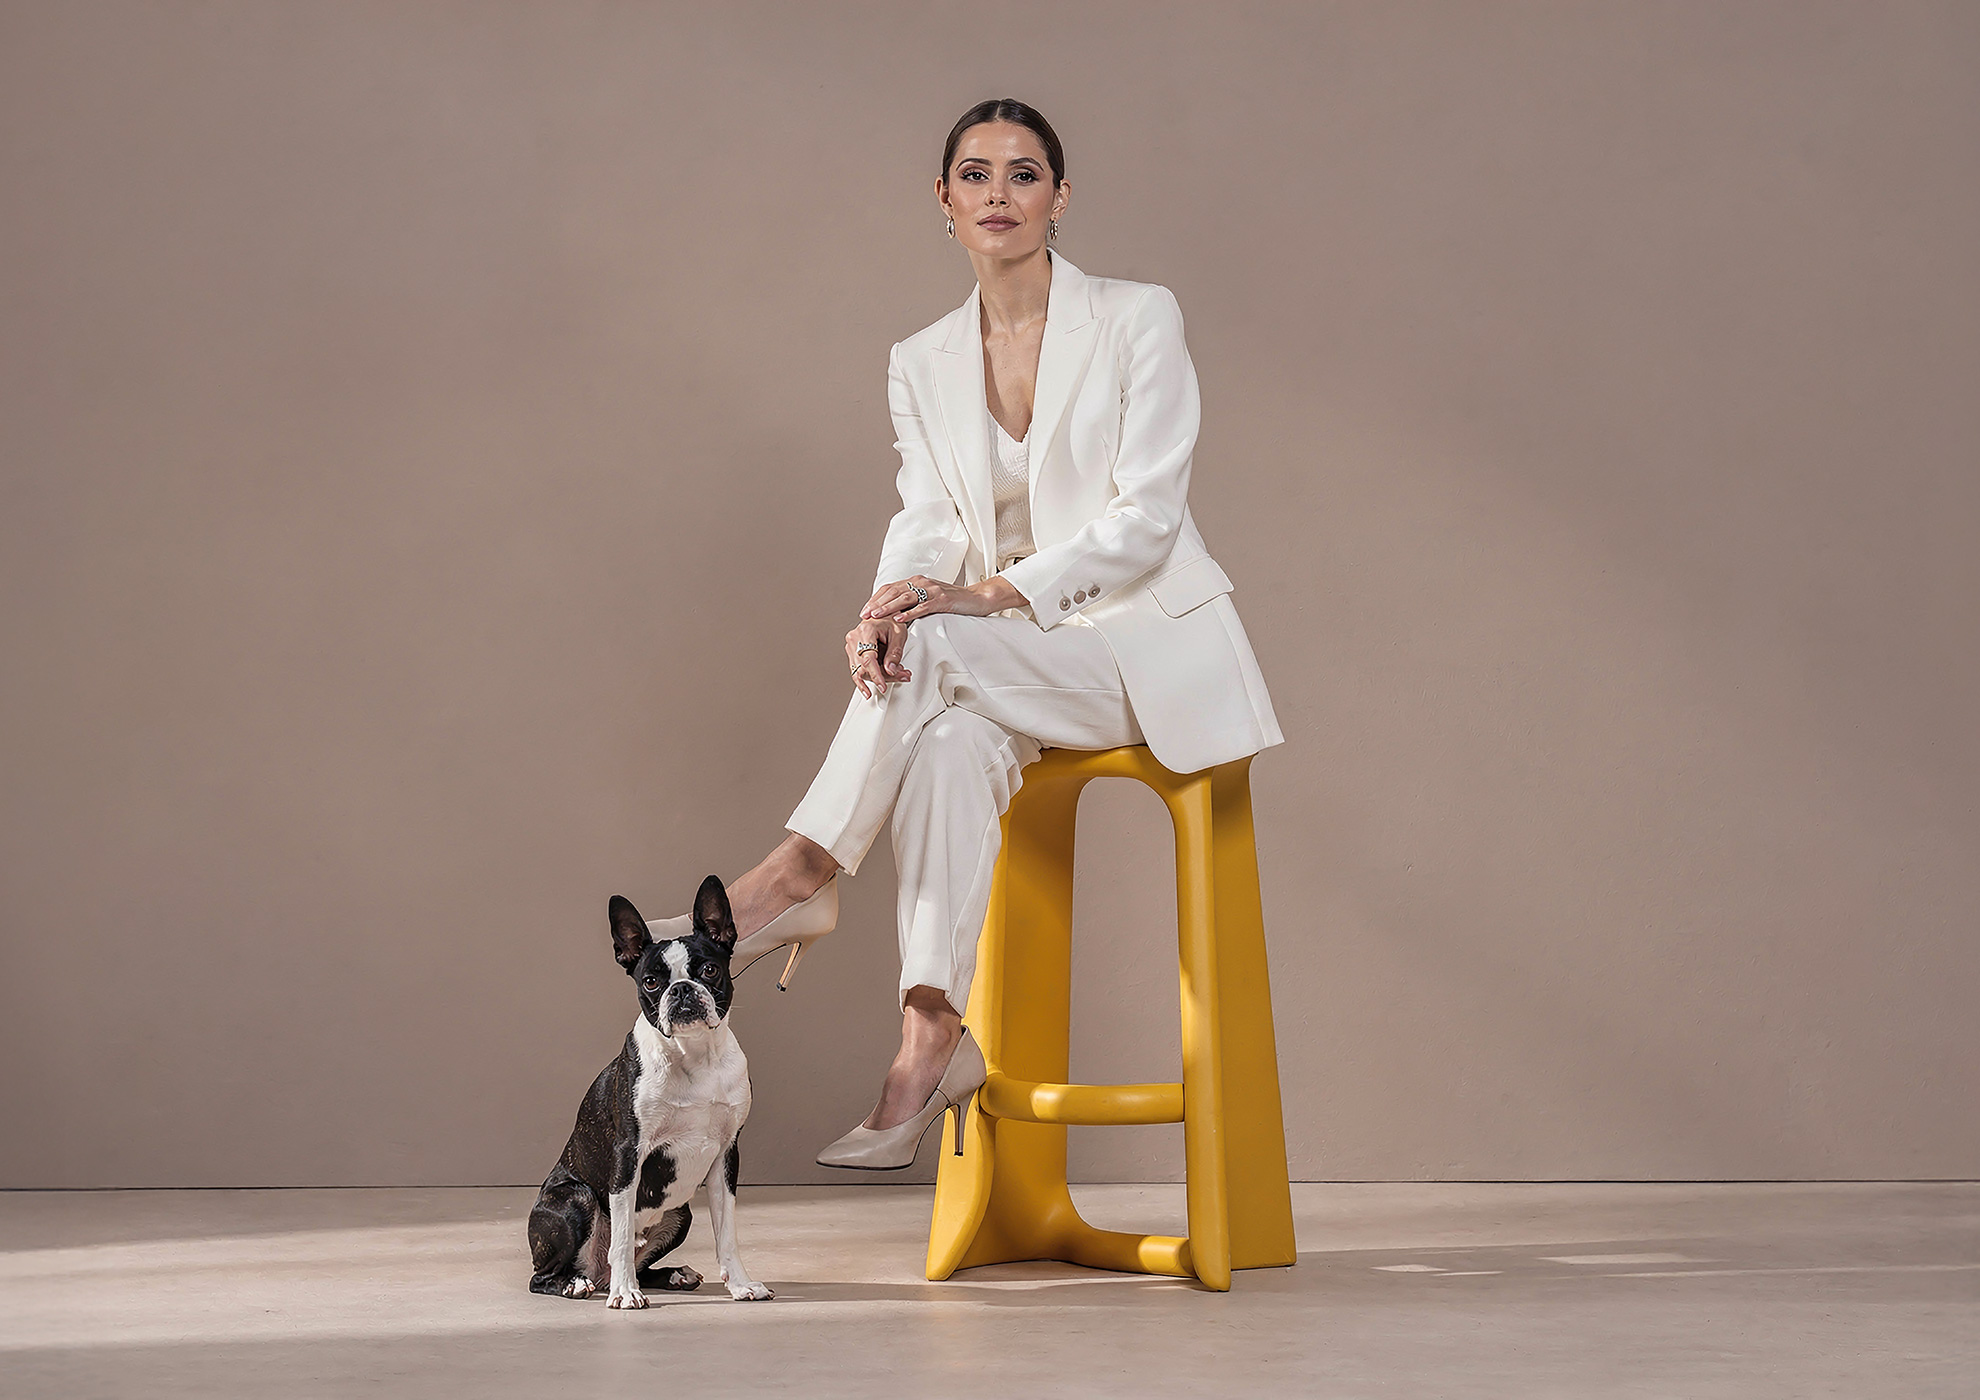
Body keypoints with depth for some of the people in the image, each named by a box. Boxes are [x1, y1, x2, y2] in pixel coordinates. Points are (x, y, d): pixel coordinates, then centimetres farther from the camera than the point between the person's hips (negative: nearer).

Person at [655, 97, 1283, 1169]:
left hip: (1152, 647, -3)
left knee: (936, 645, -30)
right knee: (952, 738, -32)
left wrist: (998, 593, -25)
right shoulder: (922, 365, 10)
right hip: (1013, 673, 3)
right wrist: (891, 599, -25)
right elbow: (928, 520, -1)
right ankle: (932, 1036, -38)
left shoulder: (1139, 320, -4)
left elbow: (1145, 516, -12)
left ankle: (800, 873, -22)